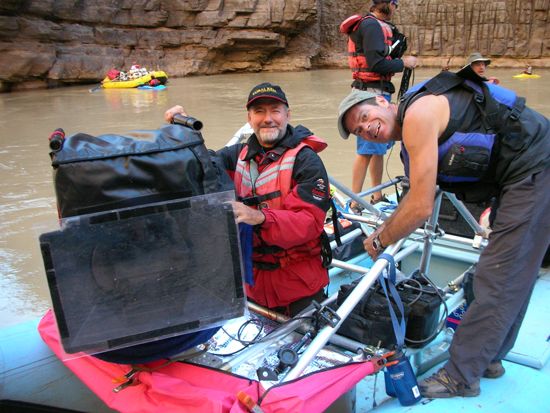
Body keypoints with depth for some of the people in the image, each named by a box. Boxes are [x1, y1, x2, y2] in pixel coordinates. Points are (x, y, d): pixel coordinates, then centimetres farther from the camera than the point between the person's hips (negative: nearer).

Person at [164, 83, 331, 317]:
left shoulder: (306, 160, -14)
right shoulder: (238, 155, 7)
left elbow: (310, 221, -24)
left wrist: (259, 217, -39)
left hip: (299, 283, -5)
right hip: (252, 281, 5)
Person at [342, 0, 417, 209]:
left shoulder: (378, 26, 19)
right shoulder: (372, 25, -12)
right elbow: (376, 64, -21)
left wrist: (399, 48, 4)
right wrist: (403, 63, -9)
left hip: (378, 93, 10)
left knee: (379, 147, 14)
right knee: (367, 149, -10)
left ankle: (377, 197, 24)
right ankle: (355, 203, -6)